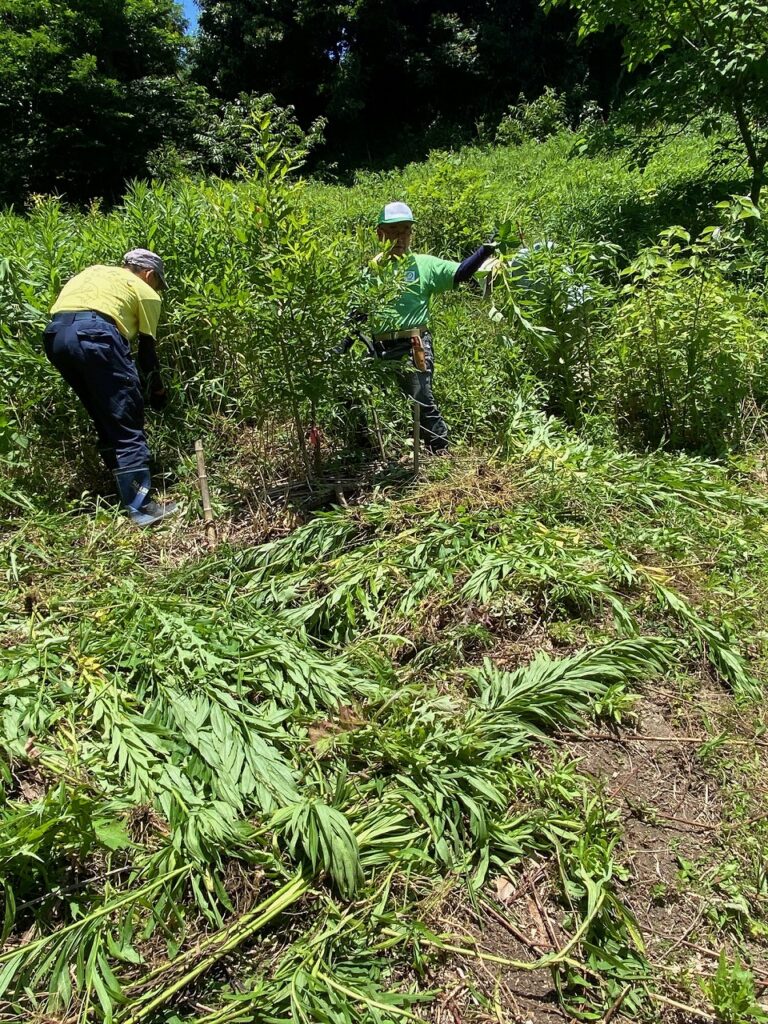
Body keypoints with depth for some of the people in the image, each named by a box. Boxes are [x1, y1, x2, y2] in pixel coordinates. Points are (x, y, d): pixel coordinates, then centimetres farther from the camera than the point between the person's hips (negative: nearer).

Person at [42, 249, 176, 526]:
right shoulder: (146, 292, 19)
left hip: (55, 335, 6)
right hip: (94, 334, -6)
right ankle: (141, 507, -4)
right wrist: (157, 391, 31)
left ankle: (126, 491, 23)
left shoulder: (93, 271, 36)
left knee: (106, 420, 17)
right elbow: (147, 349, 17)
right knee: (128, 426, -1)